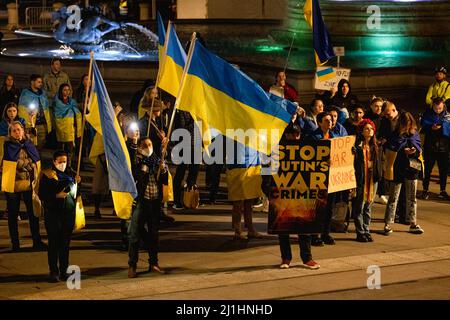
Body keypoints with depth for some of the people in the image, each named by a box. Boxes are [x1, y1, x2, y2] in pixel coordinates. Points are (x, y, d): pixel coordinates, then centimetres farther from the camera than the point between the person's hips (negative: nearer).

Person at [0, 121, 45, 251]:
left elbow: (37, 164, 14)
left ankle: (37, 241, 15)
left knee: (33, 213, 6)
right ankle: (15, 243, 13)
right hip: (12, 185, -3)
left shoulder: (30, 145, 8)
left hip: (29, 185, 3)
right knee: (13, 215, 5)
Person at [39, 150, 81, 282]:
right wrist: (57, 195, -16)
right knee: (53, 243, -2)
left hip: (69, 213, 3)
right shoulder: (47, 175, -1)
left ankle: (64, 271, 13)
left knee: (65, 243, 5)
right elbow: (42, 195, -6)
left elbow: (75, 193, 21)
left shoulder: (71, 174, 12)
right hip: (53, 213, -3)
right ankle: (54, 272, 3)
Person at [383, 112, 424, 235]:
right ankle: (388, 224, 5)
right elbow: (390, 150, -13)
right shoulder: (395, 135, -6)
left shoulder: (414, 133, 6)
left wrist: (415, 150, -14)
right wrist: (403, 151, -19)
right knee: (393, 197, 1)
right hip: (397, 169, -4)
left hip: (411, 169, 4)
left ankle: (413, 224, 20)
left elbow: (419, 148, 7)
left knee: (412, 197, 11)